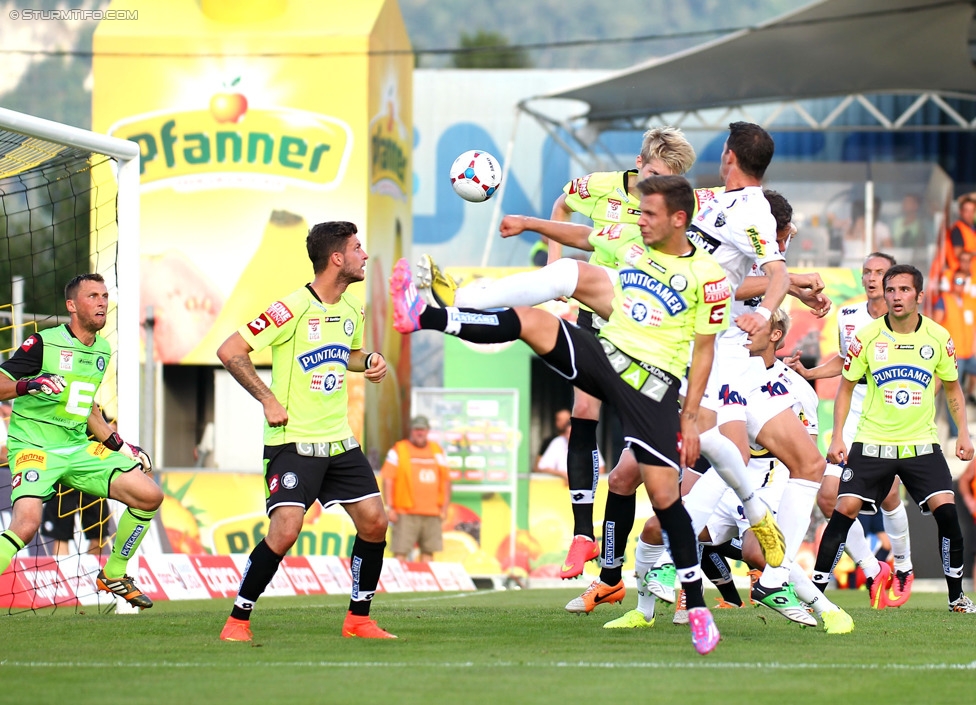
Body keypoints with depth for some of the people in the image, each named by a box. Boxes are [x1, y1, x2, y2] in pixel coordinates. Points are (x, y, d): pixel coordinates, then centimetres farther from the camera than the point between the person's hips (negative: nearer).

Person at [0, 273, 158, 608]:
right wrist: (27, 385, -33)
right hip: (35, 447, -7)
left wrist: (118, 445, 20)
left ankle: (113, 574, 15)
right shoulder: (43, 343, -10)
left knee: (150, 495, -3)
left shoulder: (103, 349, 12)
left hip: (79, 448, 7)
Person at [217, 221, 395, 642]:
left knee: (374, 520, 1)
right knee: (285, 529, -19)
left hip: (339, 440, 7)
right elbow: (230, 351, -15)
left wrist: (369, 362, 7)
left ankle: (358, 619, 16)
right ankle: (237, 622, -5)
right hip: (293, 442, -7)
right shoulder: (293, 308, -16)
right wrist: (268, 400, -15)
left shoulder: (353, 309, 9)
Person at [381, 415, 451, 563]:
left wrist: (444, 507, 10)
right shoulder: (398, 450, 2)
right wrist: (389, 507, -7)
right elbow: (387, 479, -1)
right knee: (400, 551, -9)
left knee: (428, 551, 5)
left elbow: (446, 479, 18)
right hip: (406, 513, -4)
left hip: (432, 513, 4)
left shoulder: (437, 451, 15)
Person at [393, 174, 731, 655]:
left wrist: (689, 417, -4)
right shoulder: (632, 251, 11)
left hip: (654, 385, -5)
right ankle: (422, 318, -27)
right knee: (531, 320, -19)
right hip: (604, 356, 5)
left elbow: (704, 350, -2)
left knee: (664, 493, -9)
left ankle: (697, 607, 0)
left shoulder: (707, 277, -4)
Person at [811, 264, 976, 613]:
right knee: (845, 510, -12)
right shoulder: (868, 336, -6)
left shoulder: (938, 336, -1)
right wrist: (837, 437, -2)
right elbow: (845, 387, 5)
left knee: (946, 510, -13)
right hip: (872, 443, -1)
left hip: (921, 444, 1)